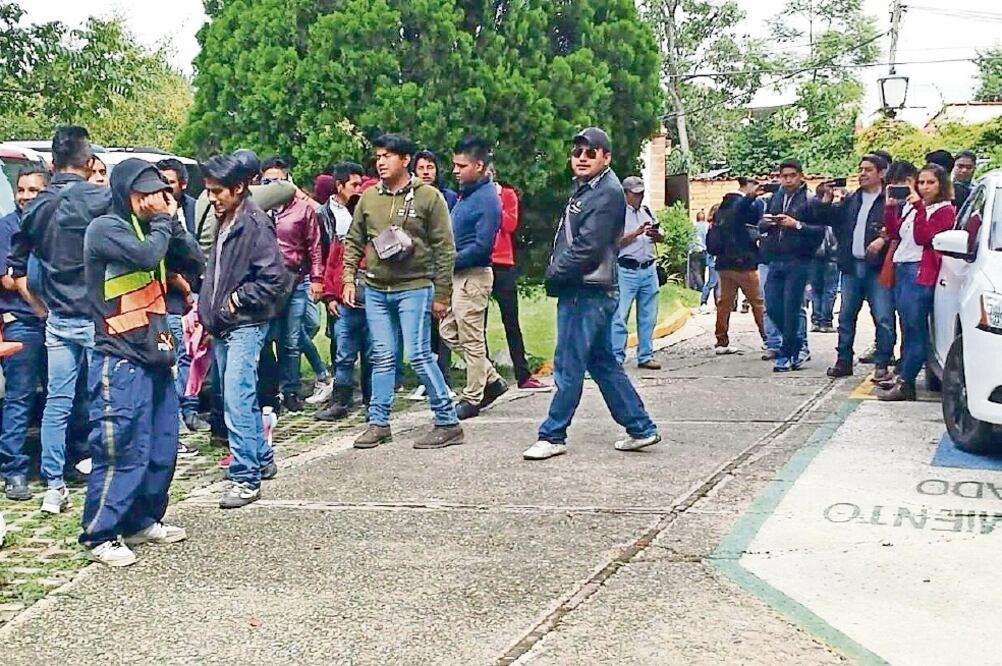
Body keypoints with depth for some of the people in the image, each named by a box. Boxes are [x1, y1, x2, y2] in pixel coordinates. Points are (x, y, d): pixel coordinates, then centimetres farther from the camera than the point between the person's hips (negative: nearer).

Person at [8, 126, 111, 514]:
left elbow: (16, 267, 16)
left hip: (58, 319, 5)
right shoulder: (102, 199, -10)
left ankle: (53, 487, 11)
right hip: (97, 317, -5)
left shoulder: (36, 207, 8)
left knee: (56, 402, 8)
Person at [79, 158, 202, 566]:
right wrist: (164, 221, -7)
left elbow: (194, 261, 9)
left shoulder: (149, 229, 16)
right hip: (120, 361, -8)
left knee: (161, 448, 12)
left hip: (155, 357, 8)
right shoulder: (105, 228, -8)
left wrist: (171, 220, -1)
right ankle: (99, 536, 2)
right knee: (122, 452, -8)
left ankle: (143, 522, 26)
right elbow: (146, 256, -24)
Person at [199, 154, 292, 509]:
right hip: (222, 326, 9)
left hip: (246, 325, -9)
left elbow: (274, 278, -19)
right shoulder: (223, 221, 12)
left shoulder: (255, 224, -13)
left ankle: (246, 478, -8)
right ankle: (262, 459, 30)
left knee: (237, 399, -13)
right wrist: (204, 308, 15)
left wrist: (237, 300, -11)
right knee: (241, 399, 16)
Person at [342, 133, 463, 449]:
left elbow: (444, 248, -4)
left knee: (419, 355, -9)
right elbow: (353, 242, 16)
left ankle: (448, 423, 0)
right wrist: (349, 280, 5)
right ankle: (379, 423, 17)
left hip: (414, 289, -5)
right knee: (383, 357, 9)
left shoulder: (428, 197, -4)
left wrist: (442, 294, -6)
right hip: (375, 290, 5)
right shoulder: (369, 197, 9)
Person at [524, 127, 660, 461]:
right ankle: (641, 428, 19)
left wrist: (554, 276, -11)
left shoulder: (607, 192, -13)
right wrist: (556, 273, 4)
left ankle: (552, 436, 6)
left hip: (587, 293, -10)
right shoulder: (584, 189, 18)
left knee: (568, 367, -3)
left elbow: (588, 247, -20)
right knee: (603, 363, 14)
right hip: (581, 292, 10)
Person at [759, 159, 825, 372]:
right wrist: (766, 222, -5)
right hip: (775, 261, 6)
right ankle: (797, 348, 22)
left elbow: (820, 230, -10)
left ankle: (786, 354, 8)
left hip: (798, 262, -6)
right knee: (773, 307, 5)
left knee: (791, 309, -3)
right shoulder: (775, 198, 13)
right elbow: (761, 226, 17)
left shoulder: (810, 201, -4)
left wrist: (797, 225, -19)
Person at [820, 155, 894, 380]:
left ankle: (882, 364, -1)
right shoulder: (850, 200, 17)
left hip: (877, 267, -6)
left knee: (883, 317, -7)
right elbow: (830, 218, 17)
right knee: (846, 316, 10)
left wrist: (884, 239, -24)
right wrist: (826, 200, 2)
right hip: (852, 266, 6)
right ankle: (843, 361, 18)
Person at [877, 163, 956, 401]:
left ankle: (905, 383, -9)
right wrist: (890, 206, 5)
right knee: (907, 328, 12)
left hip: (920, 272, -8)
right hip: (901, 269, 8)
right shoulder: (909, 206, 19)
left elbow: (923, 237, -14)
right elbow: (894, 233, 14)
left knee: (915, 328, -8)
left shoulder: (945, 210, -3)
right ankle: (902, 376, 16)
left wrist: (918, 207, -17)